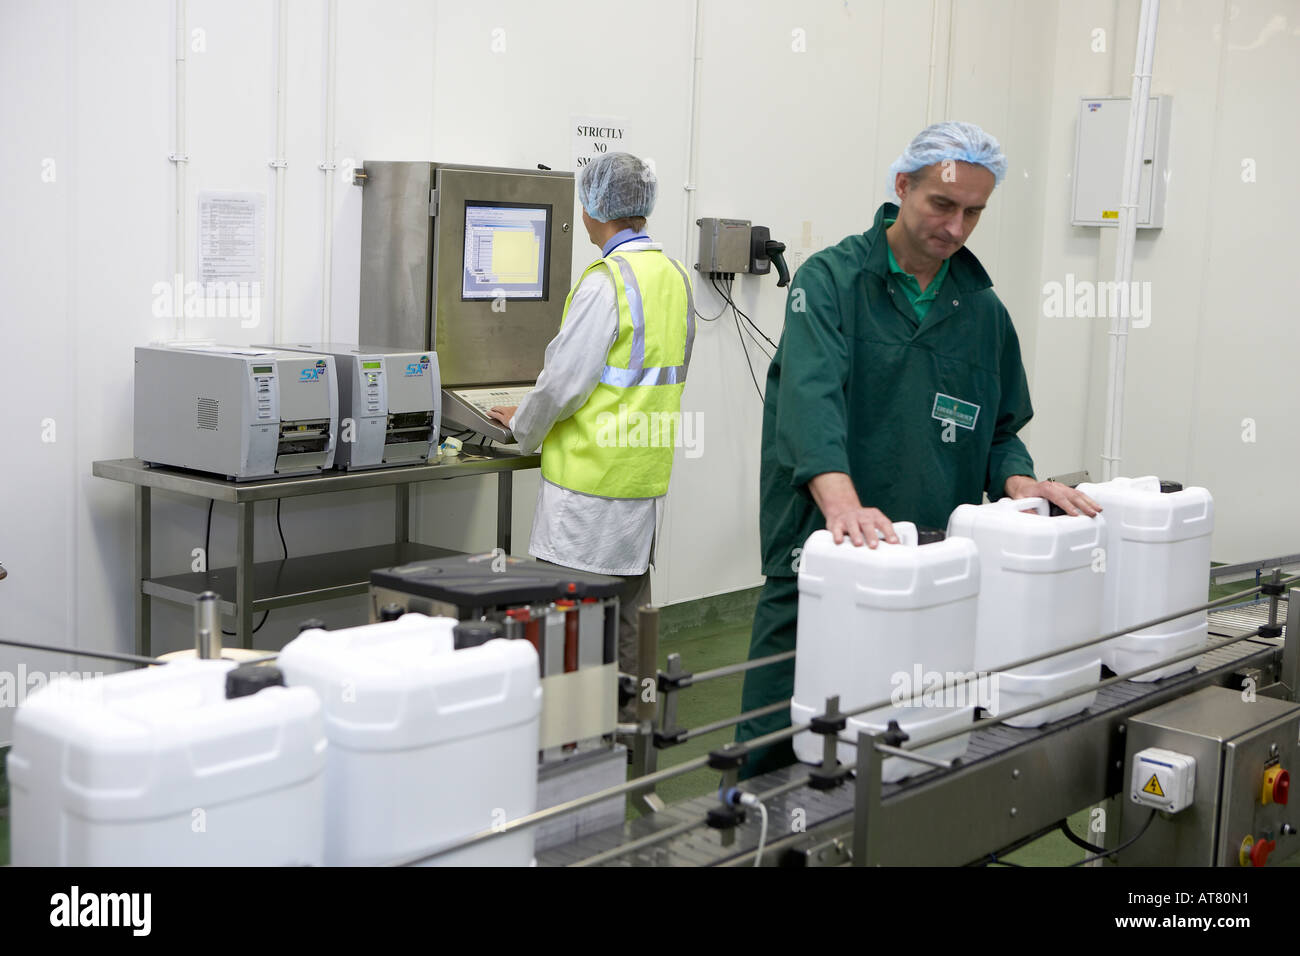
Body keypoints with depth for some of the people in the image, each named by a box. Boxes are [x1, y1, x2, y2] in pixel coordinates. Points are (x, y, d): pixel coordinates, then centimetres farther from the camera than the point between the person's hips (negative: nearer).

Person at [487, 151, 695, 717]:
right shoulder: (675, 275, 9)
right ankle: (626, 727, 24)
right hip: (646, 479, 9)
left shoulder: (606, 282, -17)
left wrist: (523, 425, 4)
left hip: (589, 483, -9)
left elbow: (563, 382, -16)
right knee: (626, 620, 16)